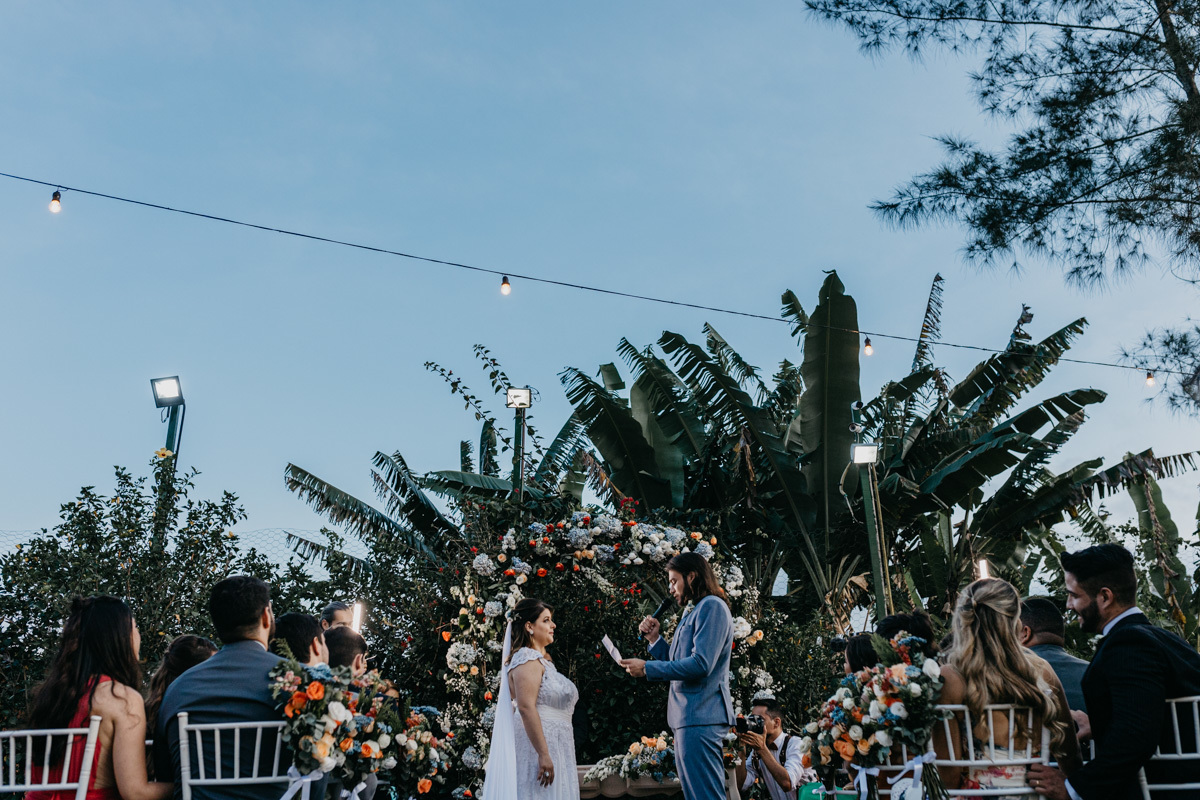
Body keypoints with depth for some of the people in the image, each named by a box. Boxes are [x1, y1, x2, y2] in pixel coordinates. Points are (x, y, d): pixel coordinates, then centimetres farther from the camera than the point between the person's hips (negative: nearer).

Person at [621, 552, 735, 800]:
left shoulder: (712, 606, -10)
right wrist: (655, 638, 10)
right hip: (689, 715, 11)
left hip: (700, 715, -11)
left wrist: (647, 668, -15)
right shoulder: (692, 612, 22)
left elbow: (700, 664, -20)